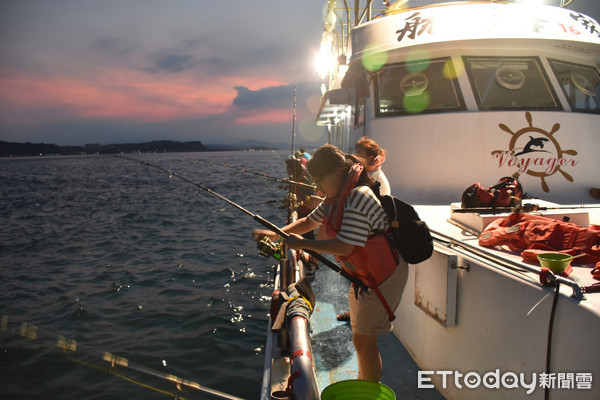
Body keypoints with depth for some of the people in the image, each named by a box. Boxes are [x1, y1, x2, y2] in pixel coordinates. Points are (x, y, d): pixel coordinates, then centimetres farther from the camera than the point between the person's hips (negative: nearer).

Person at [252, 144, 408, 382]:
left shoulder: (359, 197, -27)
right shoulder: (335, 198, 4)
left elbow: (345, 247, -31)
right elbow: (309, 222, 14)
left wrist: (302, 244, -23)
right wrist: (276, 234, 2)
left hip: (383, 277, -10)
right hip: (363, 276, 10)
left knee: (364, 341, -3)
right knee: (360, 338, 21)